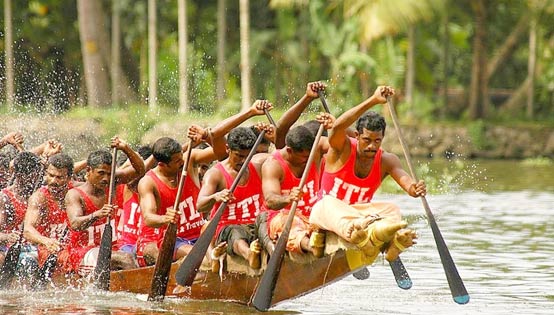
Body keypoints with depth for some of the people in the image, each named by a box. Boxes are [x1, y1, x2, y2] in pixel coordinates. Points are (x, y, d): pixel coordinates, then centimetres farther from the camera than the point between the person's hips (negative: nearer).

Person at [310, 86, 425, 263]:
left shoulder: (386, 161, 0)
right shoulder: (343, 150, -9)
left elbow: (405, 179, -18)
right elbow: (338, 127, -32)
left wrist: (414, 189, -45)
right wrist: (373, 101, -40)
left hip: (357, 215, 3)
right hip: (324, 215, -3)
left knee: (391, 209, -25)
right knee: (329, 203, -38)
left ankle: (393, 241, -65)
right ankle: (367, 233, -74)